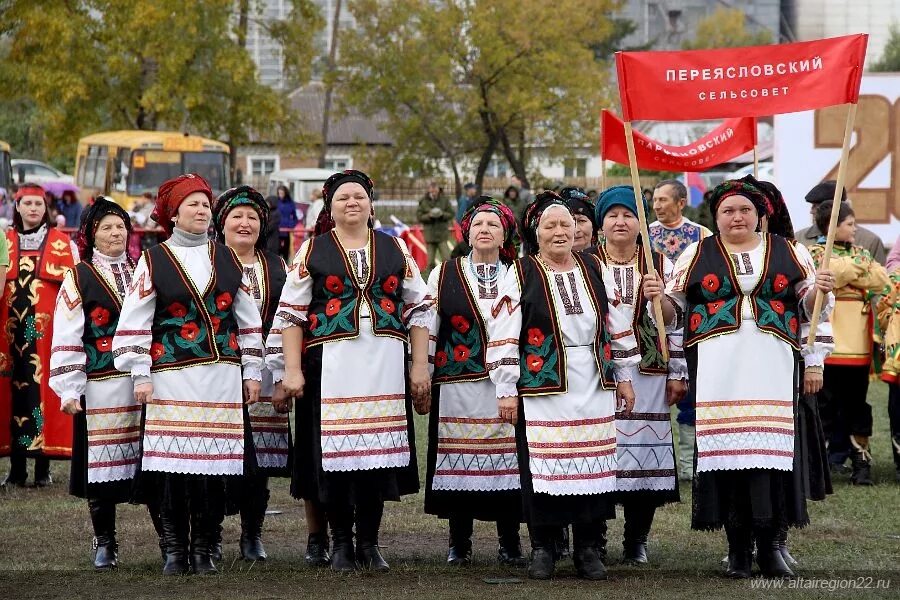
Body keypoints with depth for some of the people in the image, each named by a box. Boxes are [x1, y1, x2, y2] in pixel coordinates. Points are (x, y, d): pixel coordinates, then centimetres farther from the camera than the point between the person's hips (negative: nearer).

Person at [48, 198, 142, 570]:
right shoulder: (79, 279, 3)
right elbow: (66, 339, -2)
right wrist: (69, 390, -9)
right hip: (101, 387, -2)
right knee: (101, 467, 0)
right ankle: (104, 544, 11)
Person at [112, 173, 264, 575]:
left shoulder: (227, 259, 13)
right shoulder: (154, 260, 4)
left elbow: (249, 321, 15)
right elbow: (135, 323, 2)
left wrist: (252, 372, 10)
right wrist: (140, 375, -5)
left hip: (221, 377, 2)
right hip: (171, 377, -2)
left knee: (216, 464, -1)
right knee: (172, 463, -6)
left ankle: (204, 550, 7)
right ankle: (175, 550, 4)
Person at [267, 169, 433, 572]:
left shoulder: (395, 249, 13)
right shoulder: (312, 251, 7)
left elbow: (419, 309, 13)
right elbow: (291, 314, 5)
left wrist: (420, 366, 6)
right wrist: (292, 371, -2)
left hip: (384, 366, 2)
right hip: (330, 365, -2)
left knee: (379, 450, 0)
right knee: (334, 452, -2)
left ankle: (369, 543, 10)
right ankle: (341, 543, 9)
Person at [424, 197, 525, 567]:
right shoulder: (444, 275, 7)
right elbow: (427, 328, 8)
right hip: (457, 383, 0)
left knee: (508, 461, 0)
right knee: (458, 463, 0)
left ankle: (509, 544, 8)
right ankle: (459, 543, 10)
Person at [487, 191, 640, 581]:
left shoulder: (595, 271, 10)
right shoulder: (521, 274, 0)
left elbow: (618, 327, 16)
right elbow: (503, 337, -3)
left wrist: (624, 377, 14)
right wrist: (506, 390, -6)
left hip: (594, 388, 3)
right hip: (542, 388, -3)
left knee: (594, 466, 2)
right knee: (542, 468, -3)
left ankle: (589, 549, 11)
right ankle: (542, 549, 8)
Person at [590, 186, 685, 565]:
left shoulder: (661, 266, 9)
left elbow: (675, 323, 9)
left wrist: (677, 374, 4)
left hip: (647, 374, 1)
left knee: (645, 455, 0)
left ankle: (637, 540, 10)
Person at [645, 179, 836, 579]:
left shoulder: (789, 253, 12)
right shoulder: (697, 256, 11)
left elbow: (809, 306, 16)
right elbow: (672, 308, 14)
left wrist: (820, 291, -5)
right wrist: (658, 296, -6)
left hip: (772, 365, 0)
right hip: (717, 367, 0)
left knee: (771, 447, -8)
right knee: (726, 449, -5)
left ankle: (770, 543, -1)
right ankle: (738, 546, 1)